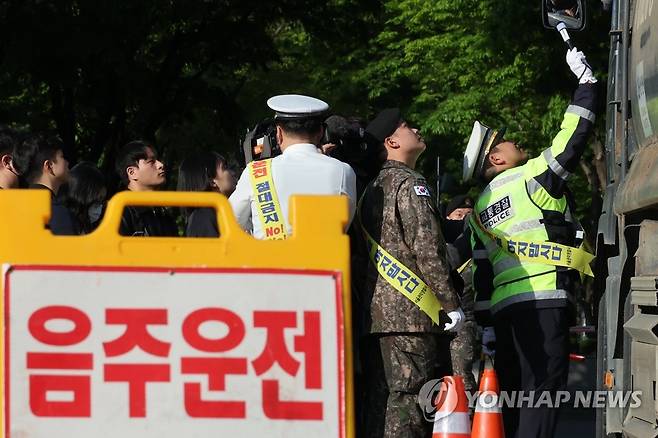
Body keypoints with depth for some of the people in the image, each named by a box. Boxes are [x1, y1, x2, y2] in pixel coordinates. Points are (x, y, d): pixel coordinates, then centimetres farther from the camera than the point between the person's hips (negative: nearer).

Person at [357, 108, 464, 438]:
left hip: (375, 312, 9)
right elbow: (428, 250, -16)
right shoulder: (410, 184, -8)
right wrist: (452, 305, -12)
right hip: (410, 313, -9)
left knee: (380, 402, 9)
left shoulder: (374, 188, 21)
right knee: (407, 399, -11)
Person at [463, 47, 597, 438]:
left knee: (514, 391, 10)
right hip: (542, 298, -8)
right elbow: (574, 137, -4)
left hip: (503, 304, 8)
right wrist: (586, 79, 6)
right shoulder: (532, 177, -2)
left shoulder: (481, 208, 20)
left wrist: (485, 320, 16)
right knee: (543, 389, -11)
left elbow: (481, 269, 16)